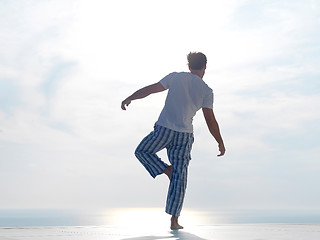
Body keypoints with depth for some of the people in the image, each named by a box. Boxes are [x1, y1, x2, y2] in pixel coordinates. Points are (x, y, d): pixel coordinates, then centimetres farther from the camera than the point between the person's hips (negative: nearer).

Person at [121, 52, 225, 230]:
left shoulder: (175, 77, 4)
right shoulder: (206, 91, 4)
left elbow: (150, 89, 0)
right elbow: (210, 120, 1)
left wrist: (129, 98, 9)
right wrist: (220, 143, 10)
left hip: (164, 129, -1)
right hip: (185, 135, 1)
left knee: (142, 151, 24)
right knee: (180, 177, 5)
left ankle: (167, 170, 3)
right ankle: (174, 220, 5)